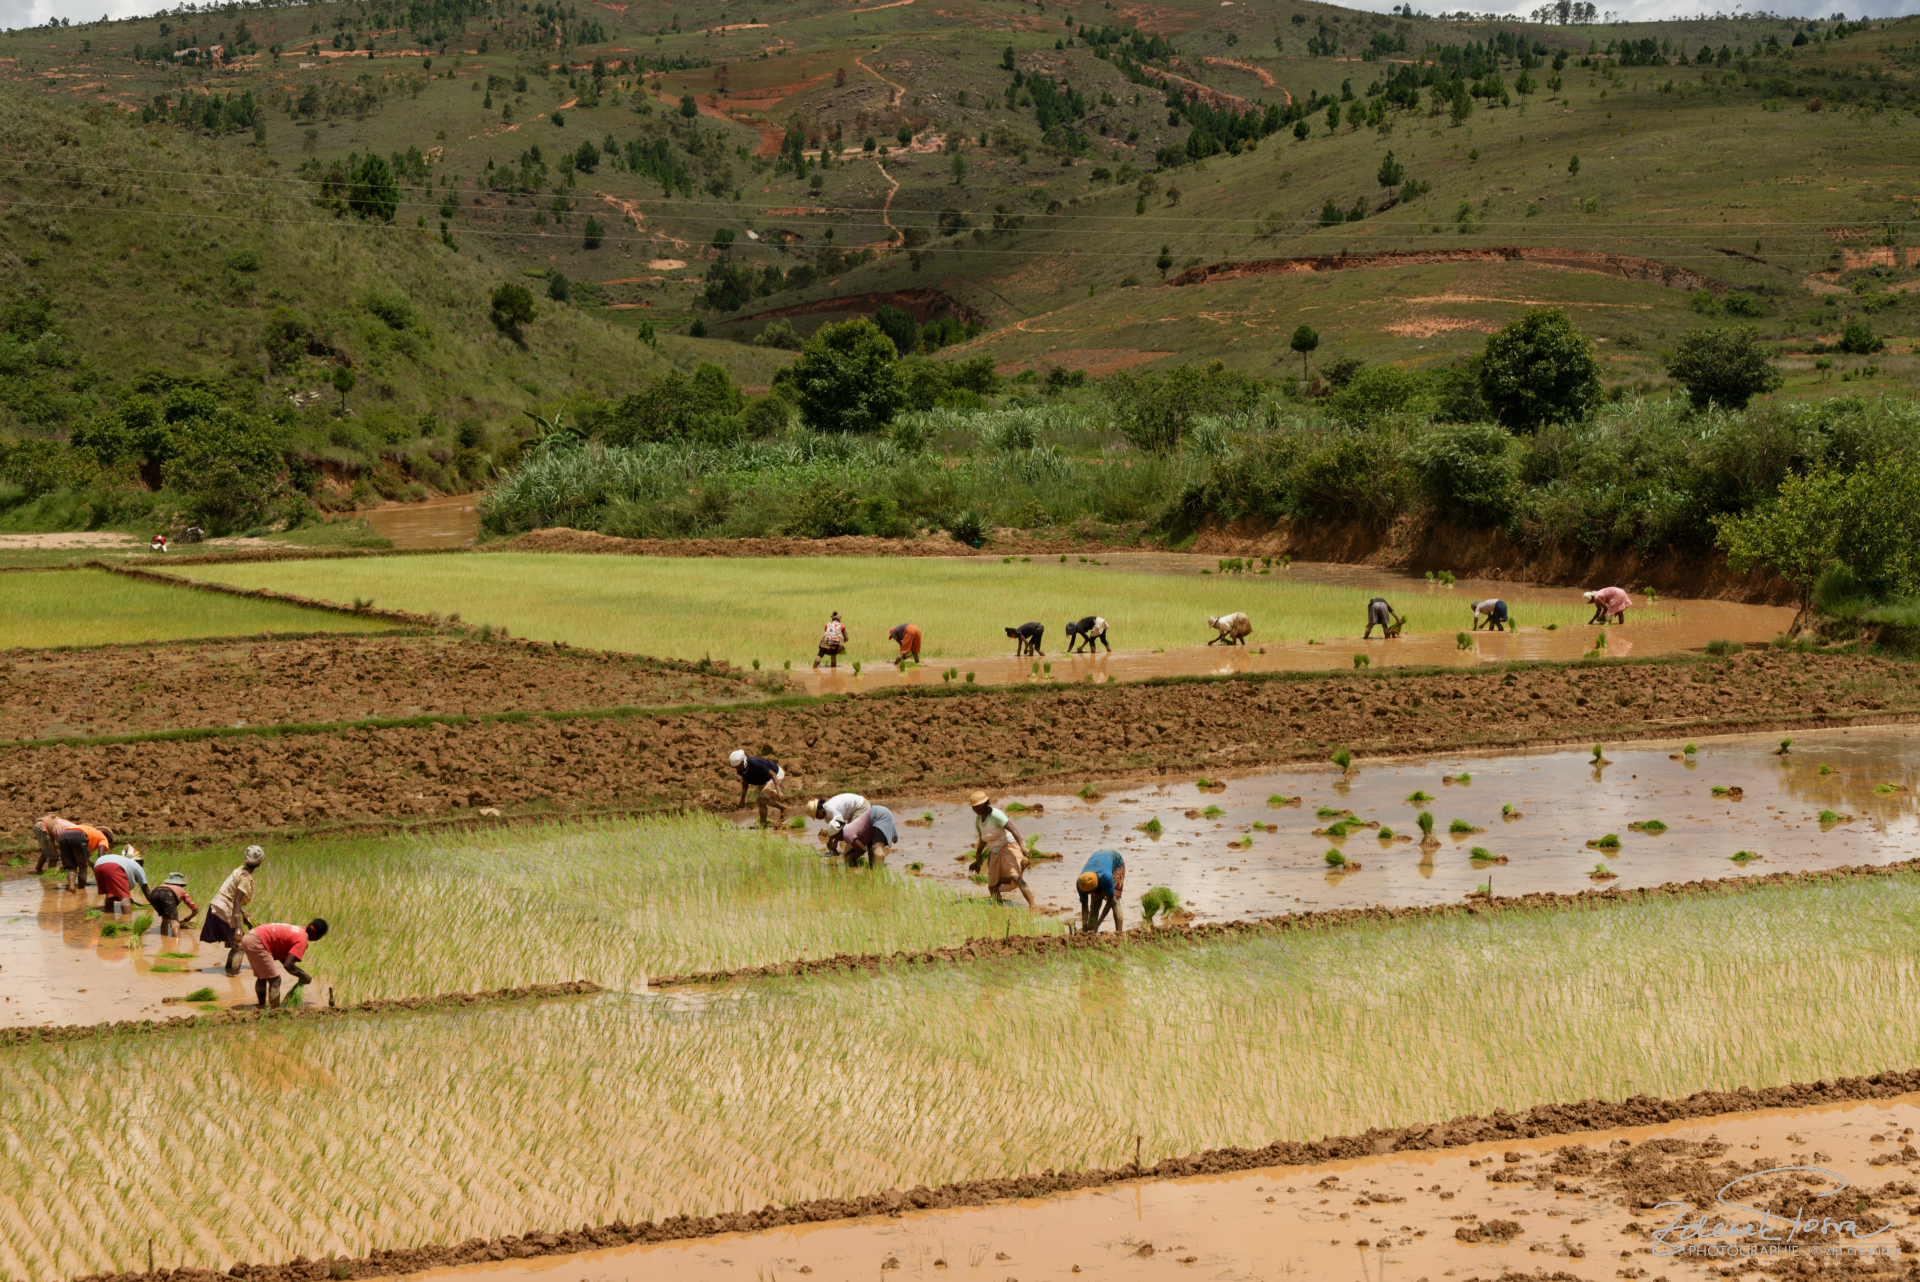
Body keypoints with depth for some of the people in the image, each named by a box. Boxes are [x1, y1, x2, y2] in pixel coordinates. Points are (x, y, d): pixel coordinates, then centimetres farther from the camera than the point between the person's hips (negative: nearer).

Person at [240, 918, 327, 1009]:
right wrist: (303, 975, -3)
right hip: (256, 942, -10)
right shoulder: (302, 940, -10)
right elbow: (288, 965, -18)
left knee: (261, 978, 24)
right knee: (274, 980, -6)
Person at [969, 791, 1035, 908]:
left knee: (1016, 877, -29)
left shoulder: (995, 814, -17)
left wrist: (1023, 847, -40)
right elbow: (982, 840, 22)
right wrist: (977, 861, 29)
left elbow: (1013, 830, -27)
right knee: (992, 888, 6)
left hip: (1009, 847, -9)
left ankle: (1032, 905, -36)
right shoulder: (978, 819, 7)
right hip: (995, 853, 9)